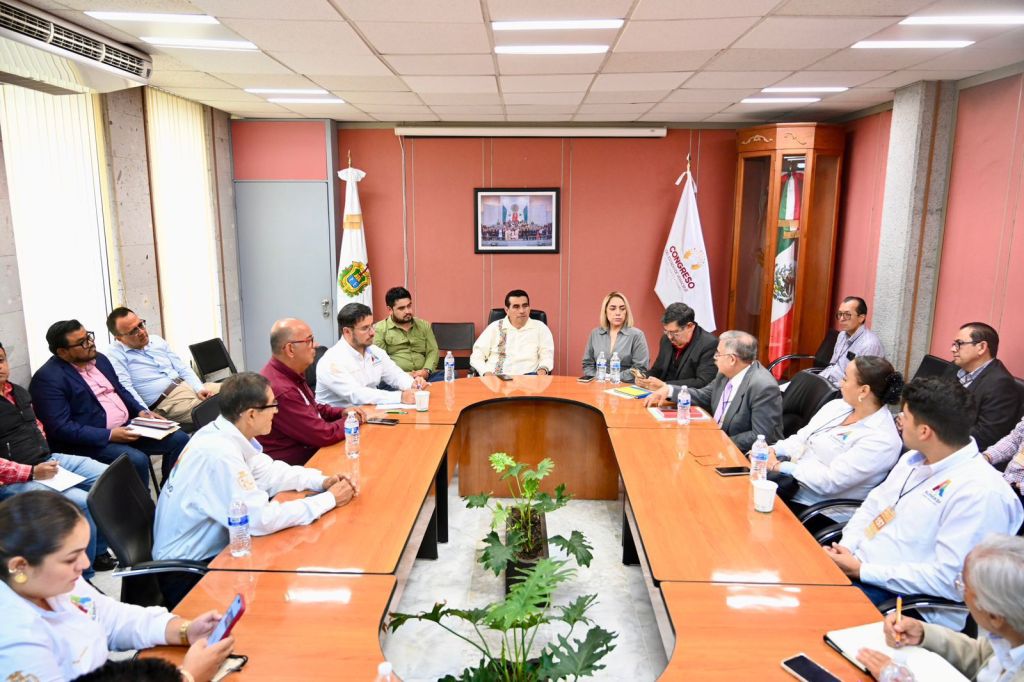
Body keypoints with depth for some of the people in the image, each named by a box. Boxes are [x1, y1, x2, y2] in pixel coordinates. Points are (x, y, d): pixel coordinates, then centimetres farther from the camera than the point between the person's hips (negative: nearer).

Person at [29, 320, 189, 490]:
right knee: (137, 460, -32)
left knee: (179, 439, -5)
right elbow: (61, 428, -19)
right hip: (91, 441, -8)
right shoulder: (48, 378, -13)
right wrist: (109, 435, -23)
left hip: (127, 426, 8)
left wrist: (141, 411, 4)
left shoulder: (99, 358, 10)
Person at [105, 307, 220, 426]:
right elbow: (125, 388, -16)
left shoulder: (157, 340, 14)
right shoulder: (115, 354, -5)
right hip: (167, 401, -7)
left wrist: (200, 389, -3)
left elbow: (182, 368, 14)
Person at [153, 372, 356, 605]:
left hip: (206, 550, 8)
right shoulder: (219, 453, -29)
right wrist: (329, 499, -22)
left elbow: (268, 472, 8)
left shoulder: (222, 433, -2)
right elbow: (261, 520, -30)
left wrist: (322, 481, -6)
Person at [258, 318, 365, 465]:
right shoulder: (281, 390, -27)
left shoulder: (292, 374, 3)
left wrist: (342, 412, 5)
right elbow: (323, 435, -22)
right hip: (294, 463, -9)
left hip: (307, 449, 9)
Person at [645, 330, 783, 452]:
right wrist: (669, 390, 3)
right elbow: (705, 396, 14)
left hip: (746, 456, -7)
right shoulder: (727, 373, 0)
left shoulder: (764, 387, -24)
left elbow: (761, 437, -23)